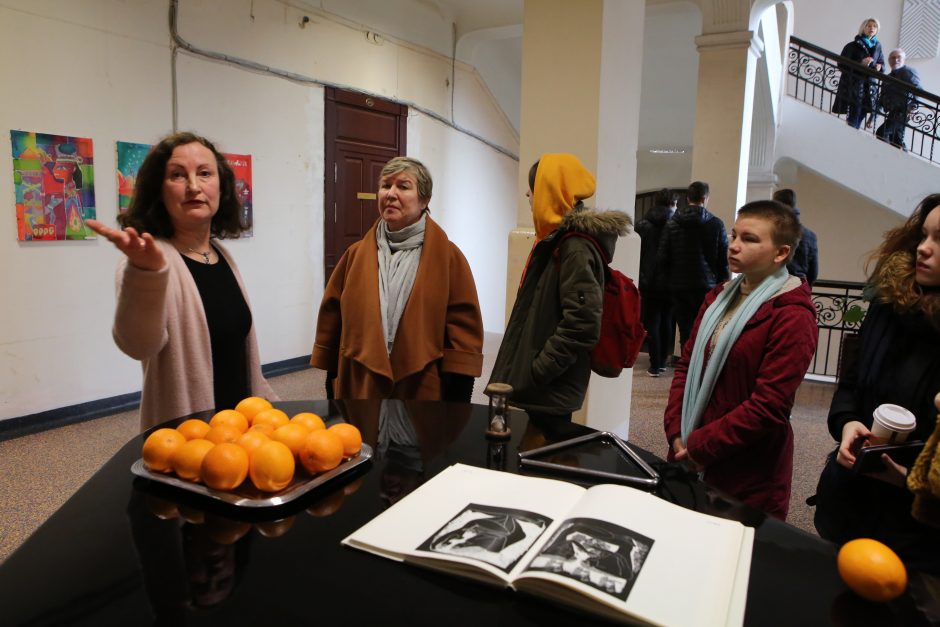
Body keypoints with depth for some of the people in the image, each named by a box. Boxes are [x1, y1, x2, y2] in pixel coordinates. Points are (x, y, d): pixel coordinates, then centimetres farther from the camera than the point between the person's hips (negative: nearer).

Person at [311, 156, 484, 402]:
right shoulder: (356, 255, 6)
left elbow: (463, 330, -6)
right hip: (359, 392, 3)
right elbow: (332, 323, 9)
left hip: (425, 395, -2)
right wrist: (333, 389, 8)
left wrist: (457, 408, -9)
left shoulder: (448, 257, -4)